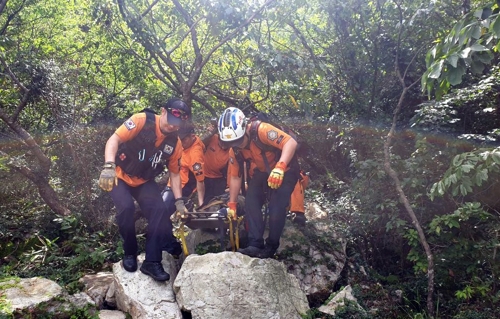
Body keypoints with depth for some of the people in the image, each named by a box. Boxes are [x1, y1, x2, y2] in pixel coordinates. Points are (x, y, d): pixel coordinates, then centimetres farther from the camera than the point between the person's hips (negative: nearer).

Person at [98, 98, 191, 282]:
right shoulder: (142, 121, -22)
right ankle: (130, 253, -3)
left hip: (144, 181, 4)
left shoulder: (175, 143, -7)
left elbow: (174, 173, 3)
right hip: (120, 176, -4)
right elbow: (114, 139, -28)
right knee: (126, 208, -28)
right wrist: (109, 166, -43)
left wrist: (179, 201, -2)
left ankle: (152, 262, -8)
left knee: (160, 211, -18)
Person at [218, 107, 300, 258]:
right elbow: (235, 177, -1)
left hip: (285, 171, -6)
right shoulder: (234, 150, -11)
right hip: (262, 172, 6)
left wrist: (280, 167, -49)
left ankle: (271, 247, -2)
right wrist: (232, 204, 0)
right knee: (251, 203, -12)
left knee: (277, 207, -19)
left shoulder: (261, 130, -31)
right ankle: (255, 244, -8)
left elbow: (291, 142, -37)